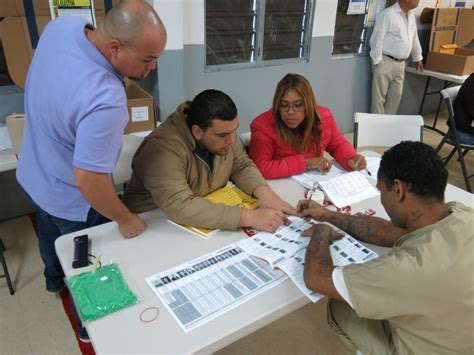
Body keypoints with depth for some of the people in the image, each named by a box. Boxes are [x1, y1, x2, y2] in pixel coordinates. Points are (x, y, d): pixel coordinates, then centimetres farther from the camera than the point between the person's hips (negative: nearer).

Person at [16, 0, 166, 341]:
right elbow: (88, 181, -36)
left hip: (35, 176, 8)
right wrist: (126, 219, -21)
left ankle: (55, 278, 67)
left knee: (50, 235, 35)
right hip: (73, 201, -8)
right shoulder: (105, 101, -43)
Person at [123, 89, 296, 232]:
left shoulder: (221, 131, -9)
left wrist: (264, 192, -21)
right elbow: (180, 208, -37)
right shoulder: (164, 148, -30)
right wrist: (250, 217, -38)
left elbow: (242, 166, -1)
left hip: (207, 219, 6)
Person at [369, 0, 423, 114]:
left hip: (400, 63, 8)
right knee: (379, 97, -2)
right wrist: (377, 62, -16)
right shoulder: (388, 14, -13)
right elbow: (377, 40, -14)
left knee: (396, 95, 10)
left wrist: (417, 57, 27)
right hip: (385, 62, -8)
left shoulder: (411, 15, 13)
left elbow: (414, 38, 22)